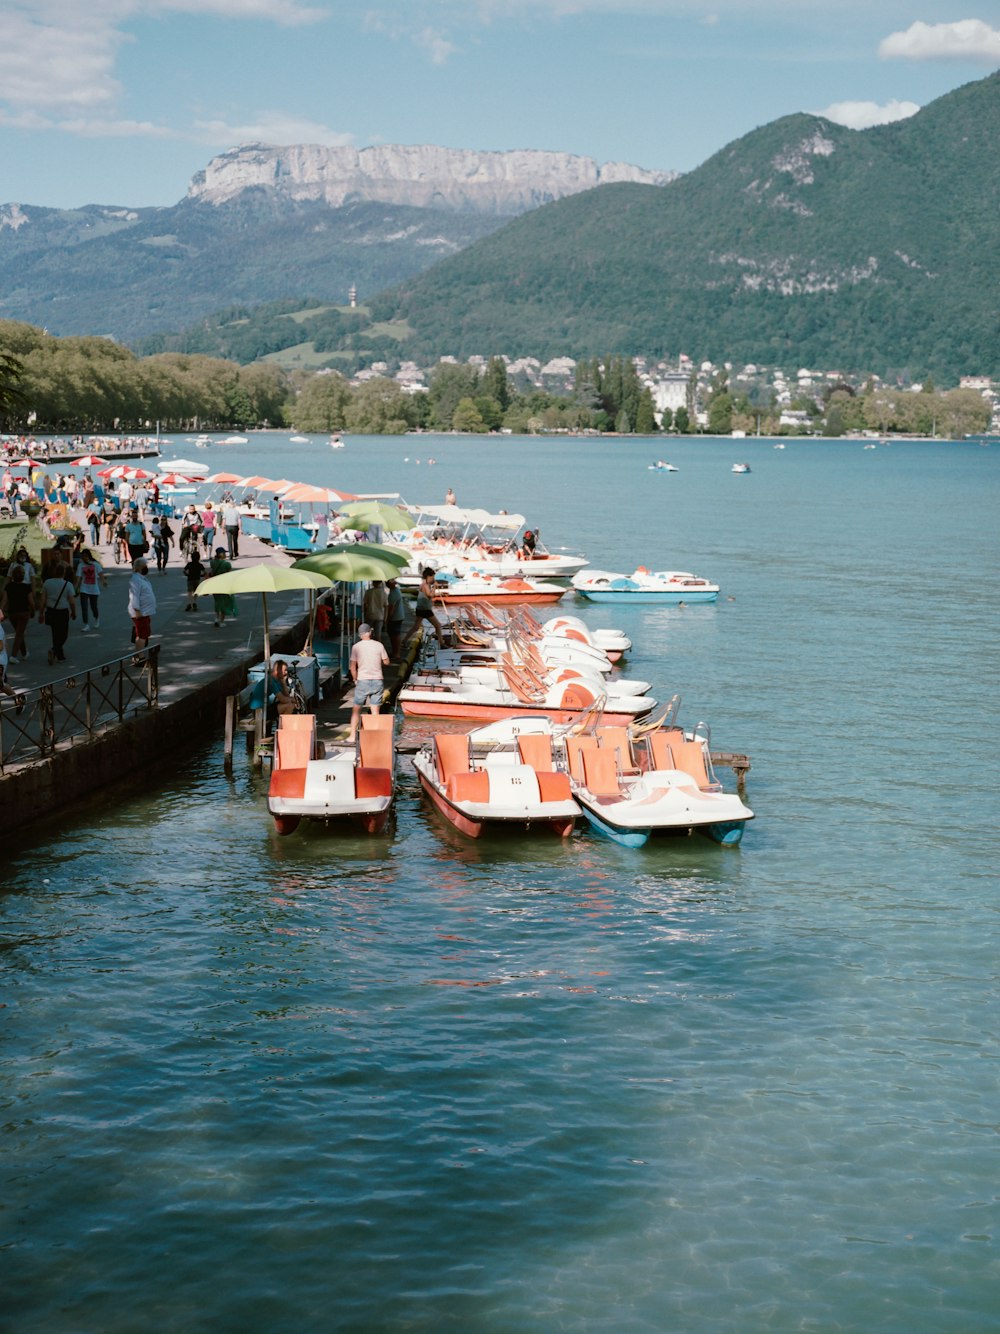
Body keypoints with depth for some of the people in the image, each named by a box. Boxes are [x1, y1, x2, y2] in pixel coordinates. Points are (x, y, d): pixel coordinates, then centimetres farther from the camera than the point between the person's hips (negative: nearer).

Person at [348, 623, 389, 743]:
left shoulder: (356, 647, -5)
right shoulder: (379, 646, -2)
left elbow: (353, 667, -4)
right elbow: (386, 662, 7)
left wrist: (355, 680, 10)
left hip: (363, 680, -1)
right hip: (377, 680, 1)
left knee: (356, 709, 8)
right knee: (375, 710, 6)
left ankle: (353, 736, 7)